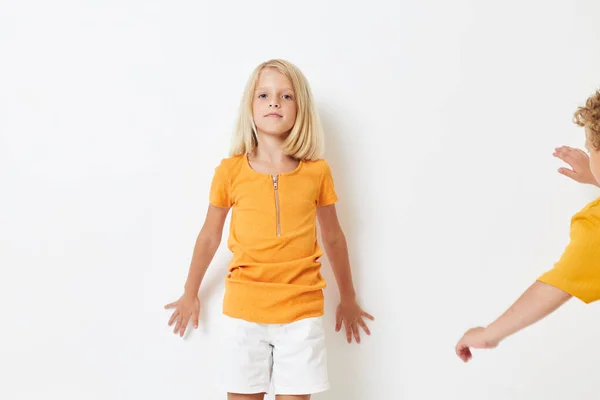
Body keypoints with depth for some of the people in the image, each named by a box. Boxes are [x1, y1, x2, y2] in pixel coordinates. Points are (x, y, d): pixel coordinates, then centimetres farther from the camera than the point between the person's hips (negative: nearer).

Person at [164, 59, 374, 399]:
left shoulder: (317, 171, -2)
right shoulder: (230, 171, -3)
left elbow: (333, 237, 11)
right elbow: (209, 236, 9)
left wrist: (348, 300, 20)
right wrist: (191, 295, 19)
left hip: (302, 312, 0)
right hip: (244, 311, 0)